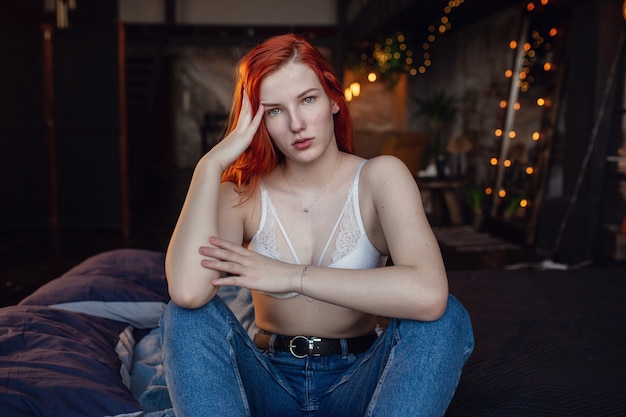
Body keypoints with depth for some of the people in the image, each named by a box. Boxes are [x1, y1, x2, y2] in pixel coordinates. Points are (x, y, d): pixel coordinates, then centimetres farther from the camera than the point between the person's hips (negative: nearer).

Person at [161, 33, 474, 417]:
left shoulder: (380, 177, -7)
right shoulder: (244, 195, -4)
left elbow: (428, 294, -27)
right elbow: (188, 291, -26)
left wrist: (292, 276, -22)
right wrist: (212, 164, -19)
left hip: (357, 384, 0)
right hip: (270, 383, 1)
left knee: (447, 318, -27)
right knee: (187, 316, -24)